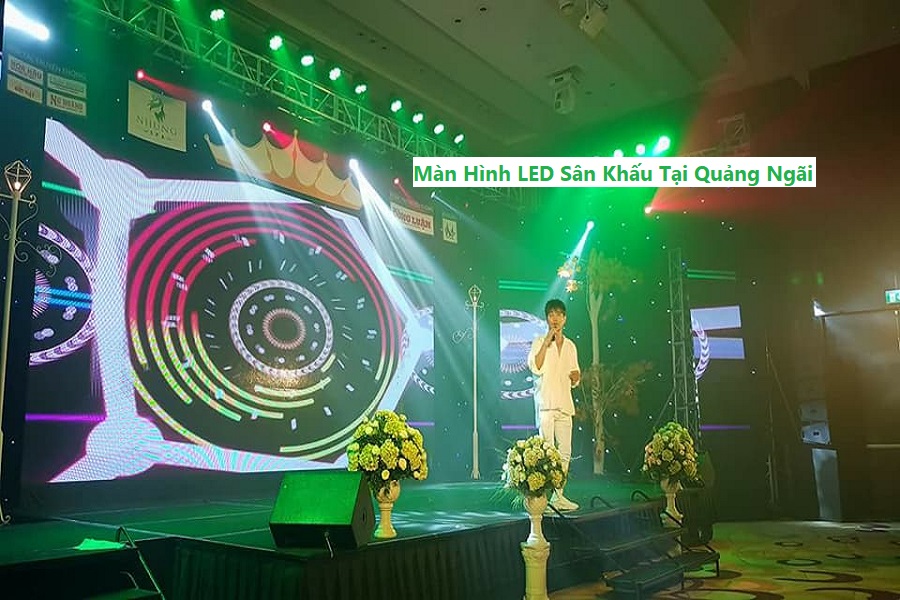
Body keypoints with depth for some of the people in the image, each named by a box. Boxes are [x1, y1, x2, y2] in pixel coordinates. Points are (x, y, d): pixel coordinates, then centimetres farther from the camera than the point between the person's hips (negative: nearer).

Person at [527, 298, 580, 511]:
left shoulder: (570, 346, 17)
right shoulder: (539, 342, 3)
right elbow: (535, 367, -14)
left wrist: (576, 377, 1)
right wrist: (547, 342, -16)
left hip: (564, 403, 5)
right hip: (546, 403, -5)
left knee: (565, 452, 5)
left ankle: (558, 496, 13)